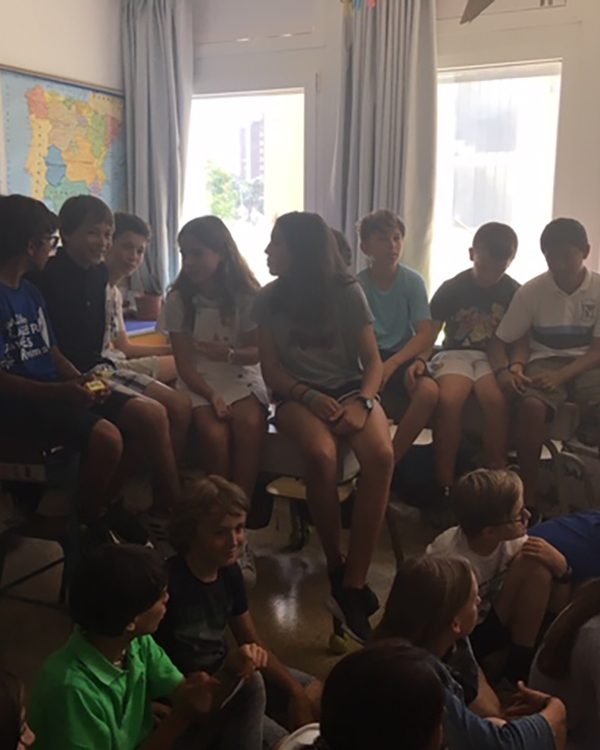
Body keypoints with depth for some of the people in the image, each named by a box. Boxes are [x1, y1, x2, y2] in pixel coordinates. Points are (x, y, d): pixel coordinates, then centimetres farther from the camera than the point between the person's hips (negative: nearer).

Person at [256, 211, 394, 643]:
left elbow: (373, 362, 1)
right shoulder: (270, 298, 6)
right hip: (298, 396, 0)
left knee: (381, 455, -32)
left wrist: (362, 404, -19)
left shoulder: (347, 292, 2)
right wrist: (311, 397, -16)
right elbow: (272, 370, 2)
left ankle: (354, 583, -26)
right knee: (321, 454, -35)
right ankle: (336, 568, -15)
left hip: (351, 389, 0)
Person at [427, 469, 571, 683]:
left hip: (489, 624, 6)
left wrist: (560, 568, -25)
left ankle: (519, 665, -8)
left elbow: (556, 607, -8)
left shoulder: (512, 541, -18)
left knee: (535, 564, -19)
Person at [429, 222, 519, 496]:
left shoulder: (515, 293, 4)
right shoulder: (451, 288, 0)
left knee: (496, 399, -33)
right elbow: (430, 332, -2)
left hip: (494, 357, 0)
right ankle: (445, 486, -21)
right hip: (456, 353, 0)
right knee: (447, 400, -32)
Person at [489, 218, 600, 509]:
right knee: (530, 405, -34)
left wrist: (562, 375, -22)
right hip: (545, 362, 0)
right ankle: (528, 497, -22)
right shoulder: (531, 291, -3)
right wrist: (504, 370, -23)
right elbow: (499, 340, -1)